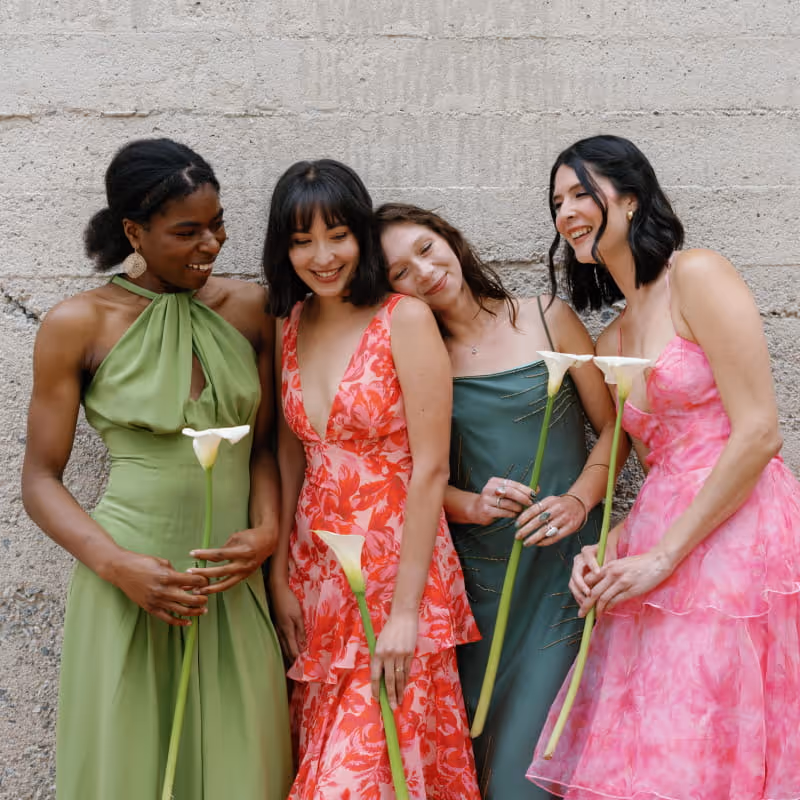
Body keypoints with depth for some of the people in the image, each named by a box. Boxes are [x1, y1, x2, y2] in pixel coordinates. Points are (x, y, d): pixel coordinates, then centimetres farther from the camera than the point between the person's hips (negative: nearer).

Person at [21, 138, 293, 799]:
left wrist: (268, 529, -8)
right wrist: (118, 566, -16)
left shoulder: (249, 308, 4)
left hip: (233, 578, 3)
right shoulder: (79, 324, -5)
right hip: (131, 581, -3)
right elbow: (41, 480, -2)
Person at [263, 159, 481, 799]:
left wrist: (406, 609, -15)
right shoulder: (291, 325, 7)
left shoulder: (405, 321, -11)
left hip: (398, 561, -5)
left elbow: (431, 469, -13)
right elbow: (291, 455, 11)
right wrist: (280, 576, 5)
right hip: (315, 568, 6)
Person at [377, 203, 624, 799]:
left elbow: (613, 425, 4)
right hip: (475, 566, 2)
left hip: (561, 555, -1)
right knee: (477, 732, 4)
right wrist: (469, 504, -12)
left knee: (535, 740, -5)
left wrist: (578, 501, -12)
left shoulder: (547, 319, 2)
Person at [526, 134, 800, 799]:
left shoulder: (697, 277, -5)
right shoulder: (611, 342, 18)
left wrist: (662, 556, -13)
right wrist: (606, 550, 0)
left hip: (737, 539, -7)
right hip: (656, 555, 7)